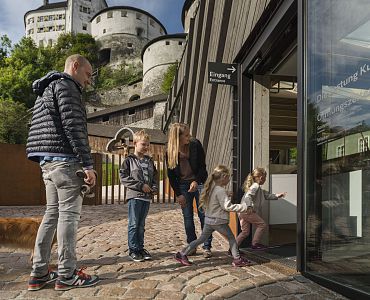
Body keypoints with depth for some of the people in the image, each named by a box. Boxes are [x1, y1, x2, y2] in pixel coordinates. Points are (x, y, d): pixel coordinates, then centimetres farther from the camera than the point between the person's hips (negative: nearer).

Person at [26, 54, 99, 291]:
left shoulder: (47, 90, 26)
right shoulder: (65, 85, -5)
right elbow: (74, 127, -16)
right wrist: (88, 164, -18)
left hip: (47, 161, 10)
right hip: (64, 159, -10)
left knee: (52, 214, 10)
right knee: (69, 214, -5)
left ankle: (39, 273, 13)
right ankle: (67, 275, 1)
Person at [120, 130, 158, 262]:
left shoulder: (149, 161, 13)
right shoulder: (129, 160, -3)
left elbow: (154, 176, 19)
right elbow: (123, 177, -10)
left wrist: (154, 188, -1)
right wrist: (141, 186, -14)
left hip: (147, 197, 5)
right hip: (134, 196, -5)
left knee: (141, 225, 13)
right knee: (134, 224, 0)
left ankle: (140, 247, 23)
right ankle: (133, 249, 10)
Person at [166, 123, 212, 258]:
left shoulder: (195, 144, -10)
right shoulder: (170, 152, -7)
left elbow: (202, 166, -5)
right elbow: (171, 175, -1)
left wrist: (196, 181, -20)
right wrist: (178, 194, -2)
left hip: (199, 183, -1)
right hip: (182, 186, 1)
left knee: (203, 215, -1)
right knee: (187, 217, 6)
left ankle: (207, 247, 9)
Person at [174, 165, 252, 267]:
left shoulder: (210, 188, 8)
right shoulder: (221, 191, -19)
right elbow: (228, 206, -20)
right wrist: (244, 206, -13)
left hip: (208, 219, 8)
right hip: (218, 221, -8)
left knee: (201, 239, 14)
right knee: (231, 238, 9)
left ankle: (182, 254, 14)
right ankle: (237, 259, 15)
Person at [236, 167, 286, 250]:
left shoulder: (259, 188, 24)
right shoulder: (255, 186, -8)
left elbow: (266, 195, 34)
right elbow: (248, 196, -23)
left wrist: (276, 196, 34)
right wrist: (249, 206, -34)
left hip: (242, 212, 10)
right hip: (247, 211, -10)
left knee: (245, 231, 12)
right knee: (261, 224, 2)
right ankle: (255, 244, 7)